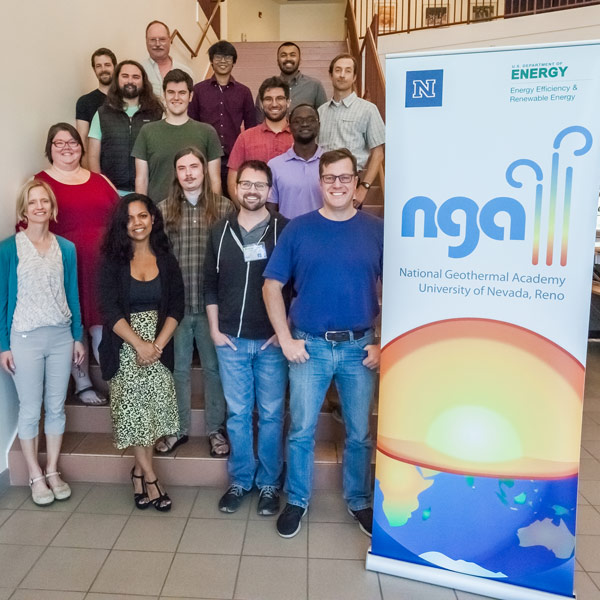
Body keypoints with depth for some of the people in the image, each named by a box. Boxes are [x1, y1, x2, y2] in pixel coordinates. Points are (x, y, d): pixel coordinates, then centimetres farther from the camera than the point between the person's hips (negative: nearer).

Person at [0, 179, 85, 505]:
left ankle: (53, 471, 24)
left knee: (56, 407, 10)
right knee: (30, 410, 6)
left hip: (61, 336, 3)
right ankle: (36, 476, 21)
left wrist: (78, 337, 7)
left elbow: (72, 295, 9)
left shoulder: (66, 248, 5)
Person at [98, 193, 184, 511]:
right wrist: (139, 344, -17)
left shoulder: (166, 260, 5)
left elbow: (176, 307, 0)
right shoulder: (113, 262, 0)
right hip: (125, 348, -2)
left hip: (159, 347, 2)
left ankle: (138, 472, 21)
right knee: (134, 412, 0)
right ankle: (150, 477, 13)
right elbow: (110, 310, -8)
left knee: (152, 411, 3)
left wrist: (157, 344, -13)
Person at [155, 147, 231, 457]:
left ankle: (216, 429, 27)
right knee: (178, 368, 13)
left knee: (214, 367, 10)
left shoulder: (224, 207, 0)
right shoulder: (163, 209, 3)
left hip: (212, 302, -1)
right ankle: (179, 428, 30)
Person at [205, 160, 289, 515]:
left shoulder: (284, 230, -3)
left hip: (272, 340, -2)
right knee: (238, 414, 11)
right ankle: (241, 480, 27)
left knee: (271, 415, 8)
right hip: (231, 340, 2)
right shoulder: (220, 231, 6)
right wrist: (214, 329, 4)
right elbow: (210, 284, 10)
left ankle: (269, 484, 24)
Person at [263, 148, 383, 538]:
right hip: (309, 346, 0)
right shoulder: (299, 229, -1)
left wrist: (383, 343, -3)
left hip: (359, 347, 1)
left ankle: (359, 500, 35)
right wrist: (286, 340, -5)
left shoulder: (376, 230, 0)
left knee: (359, 433, 13)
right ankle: (297, 501, 31)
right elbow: (272, 285, 0)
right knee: (301, 431, 9)